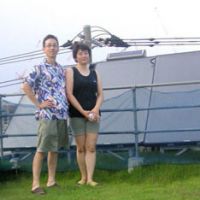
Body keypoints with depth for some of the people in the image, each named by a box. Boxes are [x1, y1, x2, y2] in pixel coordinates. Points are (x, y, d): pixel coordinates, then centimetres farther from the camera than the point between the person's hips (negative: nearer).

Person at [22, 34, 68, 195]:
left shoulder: (61, 69, 15)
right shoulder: (40, 68, -5)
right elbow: (25, 86, -13)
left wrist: (65, 106, 11)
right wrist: (38, 104, -12)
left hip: (62, 114, 7)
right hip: (47, 114, -7)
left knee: (55, 148, 11)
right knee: (42, 149, -8)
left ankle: (52, 180, 19)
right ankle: (36, 184, -6)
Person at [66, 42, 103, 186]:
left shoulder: (95, 73, 13)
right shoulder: (71, 71, 3)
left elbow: (100, 94, 9)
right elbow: (69, 94, -6)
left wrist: (96, 109, -10)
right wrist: (83, 112, -13)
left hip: (93, 115, 2)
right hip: (77, 115, -2)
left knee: (91, 147, -5)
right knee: (81, 148, 3)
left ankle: (90, 179, -7)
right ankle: (83, 177, 12)